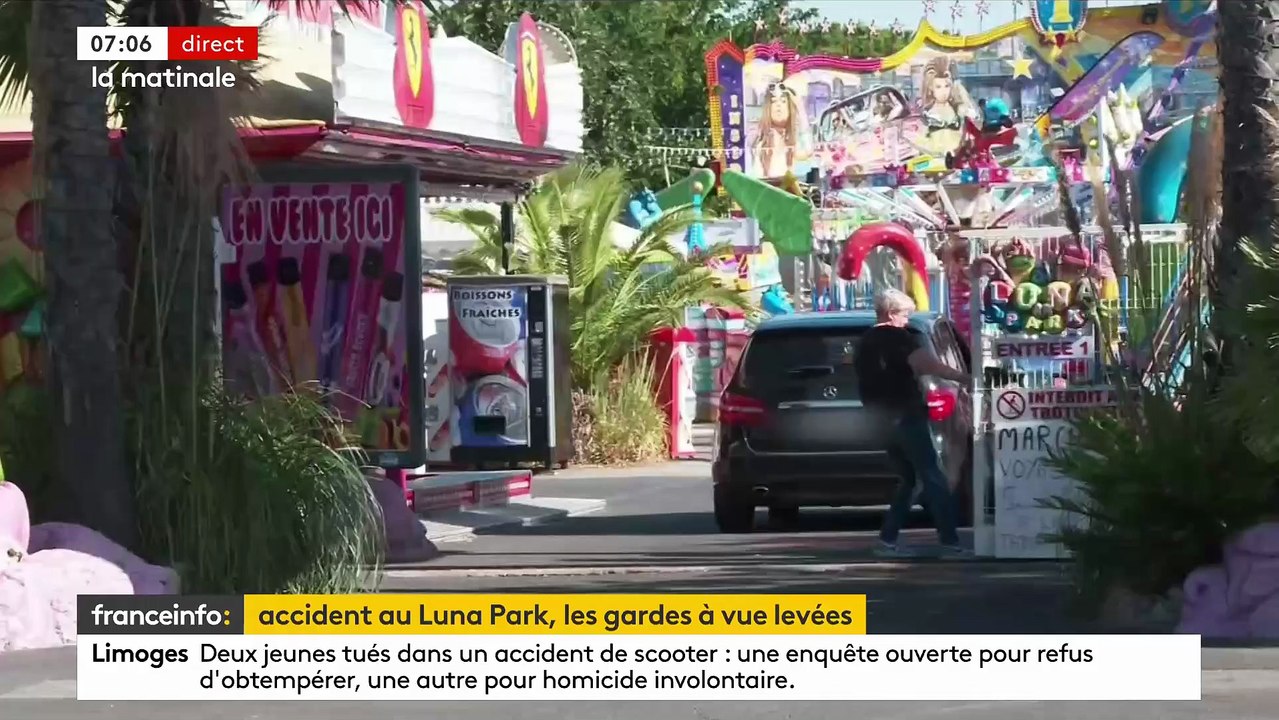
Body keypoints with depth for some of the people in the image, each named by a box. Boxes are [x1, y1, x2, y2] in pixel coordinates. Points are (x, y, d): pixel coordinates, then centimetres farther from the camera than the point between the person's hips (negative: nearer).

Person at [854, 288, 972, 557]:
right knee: (934, 479, -8)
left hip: (882, 421, 8)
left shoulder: (865, 343, 17)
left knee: (910, 478, 17)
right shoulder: (897, 337, -9)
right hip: (906, 417, -8)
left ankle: (888, 539, 11)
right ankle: (950, 542, -15)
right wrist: (964, 377, -26)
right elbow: (926, 364, -23)